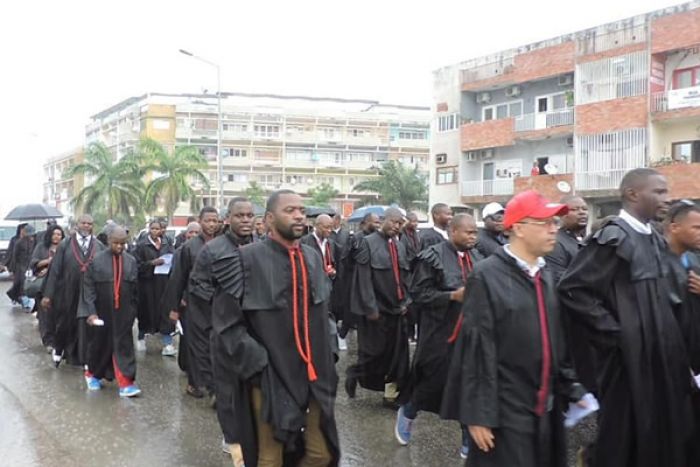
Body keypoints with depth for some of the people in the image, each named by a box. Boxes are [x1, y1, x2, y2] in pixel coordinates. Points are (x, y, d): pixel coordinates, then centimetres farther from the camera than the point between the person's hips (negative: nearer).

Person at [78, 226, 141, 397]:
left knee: (123, 346, -2)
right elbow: (88, 287, -9)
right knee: (100, 344, 14)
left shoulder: (131, 261, 0)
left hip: (123, 313, 1)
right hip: (101, 312, -1)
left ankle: (125, 383, -3)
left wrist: (133, 311, 8)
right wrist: (90, 311, -16)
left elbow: (135, 289, 7)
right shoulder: (96, 260, -7)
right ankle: (92, 374, 38)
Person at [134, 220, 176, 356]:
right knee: (146, 311, 8)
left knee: (165, 311, -3)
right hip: (147, 282, -2)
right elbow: (137, 264, -7)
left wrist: (169, 262, -8)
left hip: (163, 282, 2)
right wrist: (152, 263, -18)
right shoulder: (141, 245, -3)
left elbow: (173, 257, 13)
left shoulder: (166, 243, 7)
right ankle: (141, 338, 32)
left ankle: (167, 344, -3)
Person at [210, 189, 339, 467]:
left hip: (313, 376, 5)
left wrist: (326, 360, 11)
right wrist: (259, 365, -15)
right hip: (270, 378, -5)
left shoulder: (313, 258, 7)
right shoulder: (246, 260, -11)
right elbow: (227, 323, -12)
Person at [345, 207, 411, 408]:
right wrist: (370, 307, -17)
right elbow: (364, 278, -13)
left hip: (397, 308, 6)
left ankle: (391, 395, 19)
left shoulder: (400, 246, 10)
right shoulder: (368, 243, -8)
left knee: (397, 354, 8)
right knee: (374, 351, 2)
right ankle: (353, 374, 29)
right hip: (376, 309, -6)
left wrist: (406, 301, 4)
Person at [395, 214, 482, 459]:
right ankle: (407, 412, 35)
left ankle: (469, 441, 22)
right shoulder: (433, 256, -10)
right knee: (433, 382, 6)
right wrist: (452, 296, -21)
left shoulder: (477, 257, 7)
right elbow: (419, 292, -12)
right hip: (441, 333, -5)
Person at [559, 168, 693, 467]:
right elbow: (571, 288, -21)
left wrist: (668, 337, 9)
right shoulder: (613, 237, -16)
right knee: (625, 436, 4)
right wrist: (613, 332, -17)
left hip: (661, 352, 8)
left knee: (660, 431, 16)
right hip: (629, 354, -8)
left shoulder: (652, 238, 10)